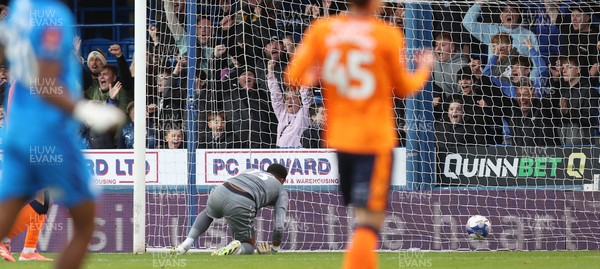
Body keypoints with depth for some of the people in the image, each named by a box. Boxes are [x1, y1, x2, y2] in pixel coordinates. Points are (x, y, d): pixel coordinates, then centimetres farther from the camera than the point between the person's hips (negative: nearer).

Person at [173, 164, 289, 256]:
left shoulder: (250, 171, 37)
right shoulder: (282, 191, 24)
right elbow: (279, 227, 14)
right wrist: (274, 250, 31)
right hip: (242, 204, -4)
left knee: (208, 213, 41)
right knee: (249, 246, 18)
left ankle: (187, 242, 18)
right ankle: (236, 249, -18)